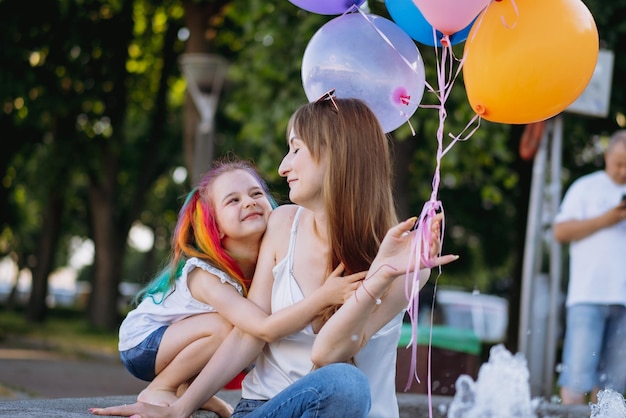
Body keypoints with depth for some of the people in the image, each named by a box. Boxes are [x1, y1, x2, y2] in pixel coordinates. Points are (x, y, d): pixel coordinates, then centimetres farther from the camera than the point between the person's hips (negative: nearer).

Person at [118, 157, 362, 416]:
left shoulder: (268, 259, -14)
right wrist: (324, 296, -53)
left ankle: (188, 389, 6)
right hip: (140, 344, -8)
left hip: (178, 338, 8)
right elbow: (265, 329, -46)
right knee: (226, 327, -28)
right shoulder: (206, 277, -35)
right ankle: (158, 390, -10)